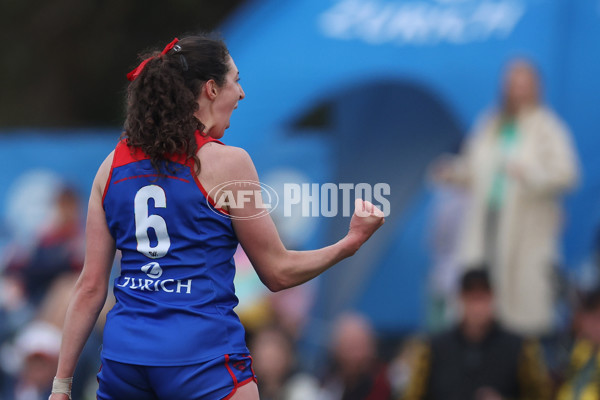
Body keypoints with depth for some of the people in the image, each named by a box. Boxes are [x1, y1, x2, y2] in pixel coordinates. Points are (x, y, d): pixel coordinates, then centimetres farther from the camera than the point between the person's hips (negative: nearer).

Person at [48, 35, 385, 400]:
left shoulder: (114, 165, 8)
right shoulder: (226, 163, -6)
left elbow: (91, 287, 6)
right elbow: (278, 272, 1)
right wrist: (351, 242, 14)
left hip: (123, 357, 5)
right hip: (205, 362, -5)